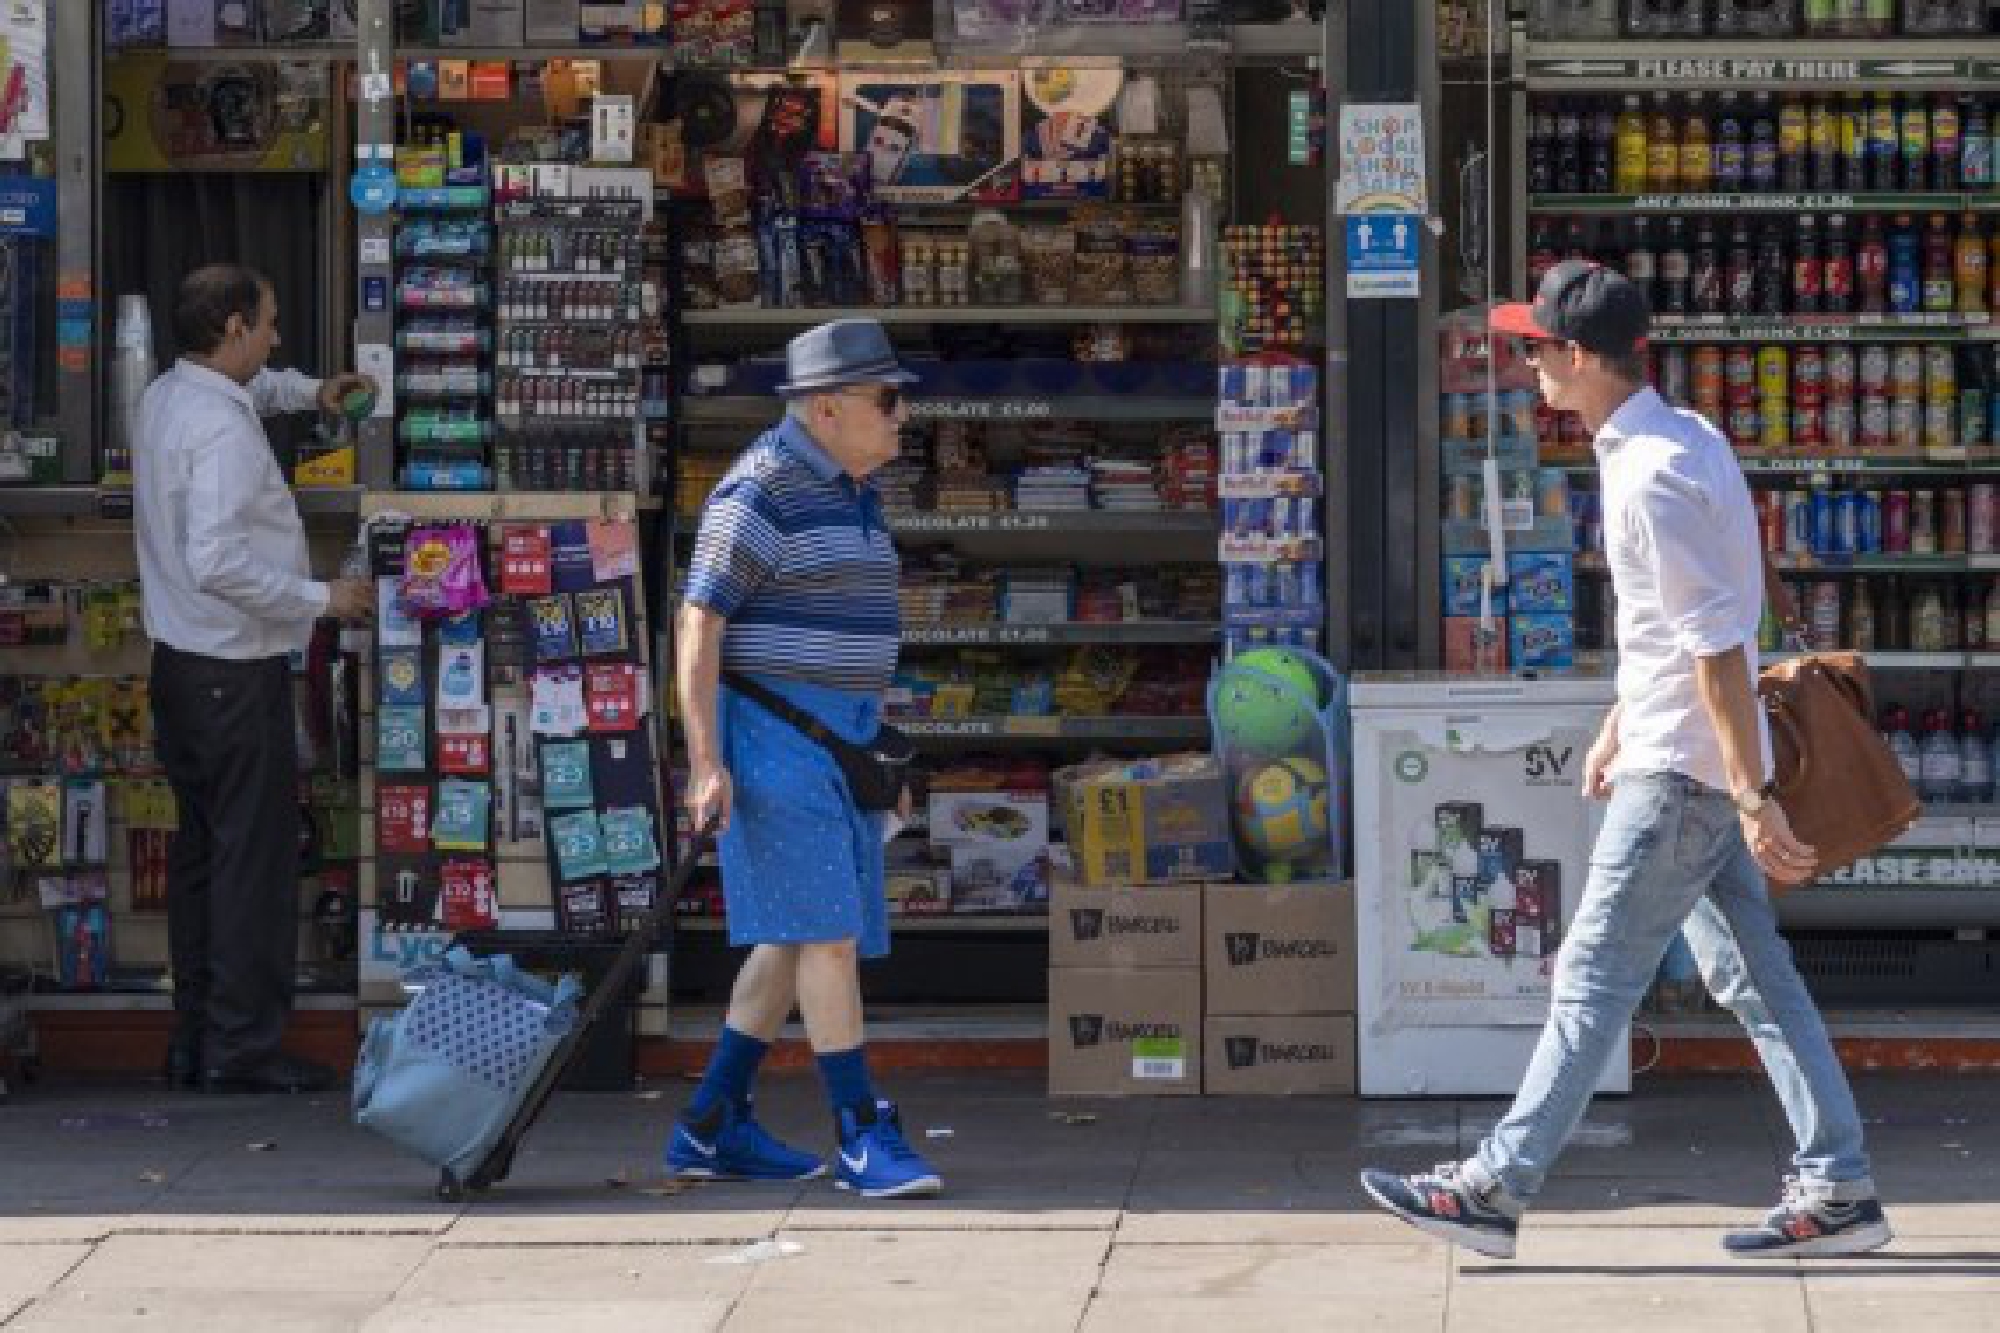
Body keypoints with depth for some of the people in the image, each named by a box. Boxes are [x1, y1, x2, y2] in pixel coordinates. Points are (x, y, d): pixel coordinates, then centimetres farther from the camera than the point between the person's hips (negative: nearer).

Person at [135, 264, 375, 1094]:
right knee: (255, 860, -4)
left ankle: (195, 1041, 19)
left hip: (181, 665, 10)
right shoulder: (223, 432, -22)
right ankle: (243, 1049, -2)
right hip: (236, 673, -10)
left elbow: (244, 388, 34)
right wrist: (321, 599, -21)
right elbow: (219, 564, -29)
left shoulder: (166, 397, 8)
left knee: (200, 853, 15)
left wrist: (306, 391, 20)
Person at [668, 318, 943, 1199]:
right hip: (772, 734, -10)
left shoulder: (848, 491, 16)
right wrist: (705, 763, -21)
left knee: (795, 938, 8)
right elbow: (698, 625, -16)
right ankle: (862, 1136, -11)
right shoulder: (762, 490, -14)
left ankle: (711, 1128, 14)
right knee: (826, 927, -12)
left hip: (833, 739, 10)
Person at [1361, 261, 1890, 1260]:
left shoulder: (1651, 478, -21)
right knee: (1752, 976, 11)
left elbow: (1717, 645, -24)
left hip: (1681, 772, -10)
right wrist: (1620, 724, 26)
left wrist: (1754, 800, -24)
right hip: (1686, 760, 10)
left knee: (1594, 979, -4)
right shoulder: (1681, 438, 11)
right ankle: (1837, 1189, 13)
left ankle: (1496, 1189, 2)